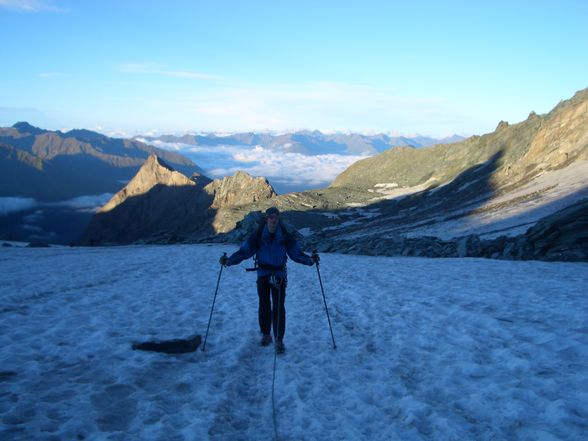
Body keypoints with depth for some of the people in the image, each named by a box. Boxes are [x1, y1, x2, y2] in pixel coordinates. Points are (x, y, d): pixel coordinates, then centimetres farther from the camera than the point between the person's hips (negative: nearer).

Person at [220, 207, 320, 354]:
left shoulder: (285, 236, -5)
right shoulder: (258, 235, -8)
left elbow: (296, 253, -2)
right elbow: (244, 251, -7)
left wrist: (310, 260, -17)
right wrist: (229, 260, -20)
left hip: (279, 275, 0)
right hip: (263, 274, 1)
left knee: (279, 308, -5)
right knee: (264, 306, 9)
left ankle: (279, 340, 2)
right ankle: (266, 334, 28)